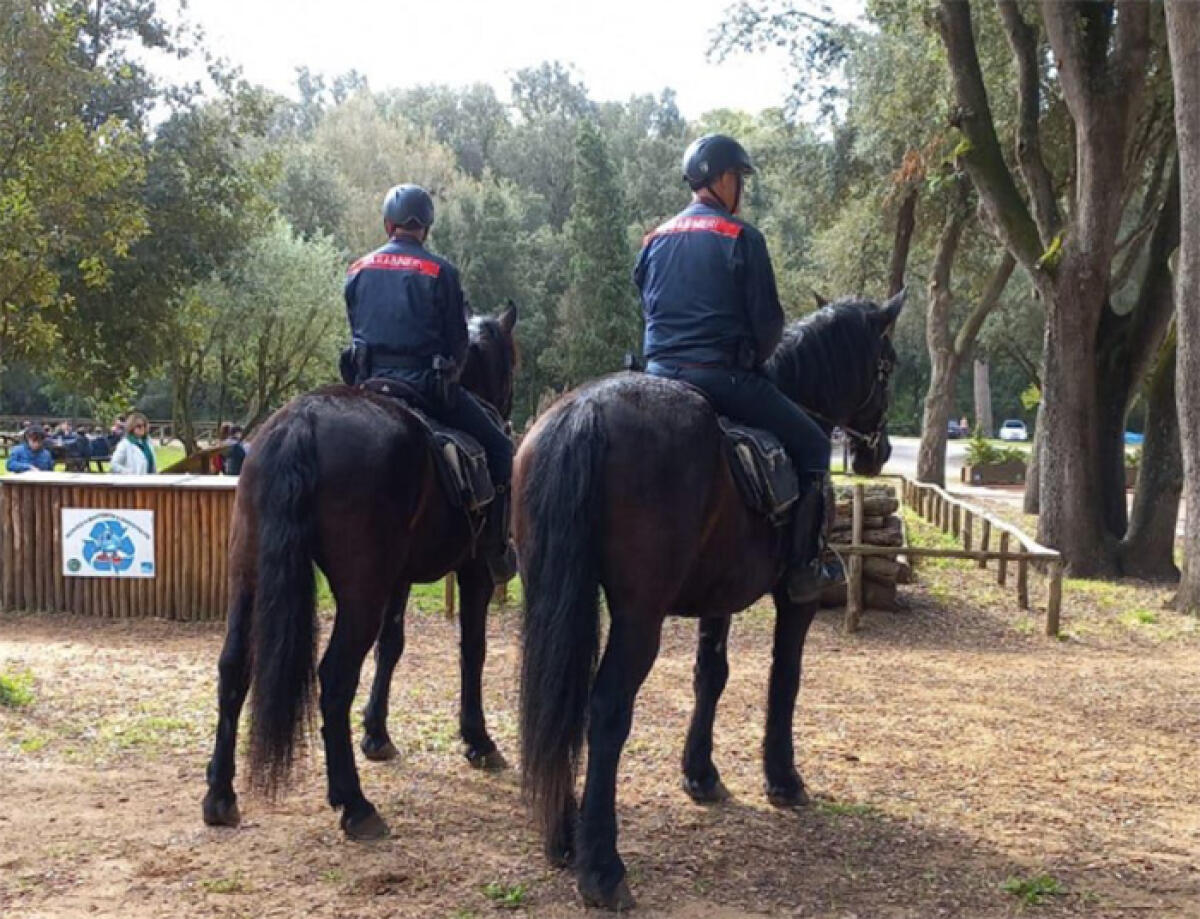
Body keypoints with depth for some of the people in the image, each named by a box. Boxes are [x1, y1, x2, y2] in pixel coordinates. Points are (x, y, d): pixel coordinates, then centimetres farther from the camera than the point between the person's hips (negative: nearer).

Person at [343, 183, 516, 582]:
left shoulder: (357, 271, 9)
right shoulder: (440, 271, -4)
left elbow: (356, 334, 13)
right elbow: (458, 342, -2)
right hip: (426, 382, -5)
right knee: (497, 447, 8)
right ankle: (495, 550, 6)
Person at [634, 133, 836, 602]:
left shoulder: (655, 240, 12)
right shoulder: (741, 236, -6)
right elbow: (768, 321, -7)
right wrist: (754, 359, 11)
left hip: (659, 372, 6)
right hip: (722, 376, -6)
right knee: (811, 444, 7)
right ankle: (803, 567, 1)